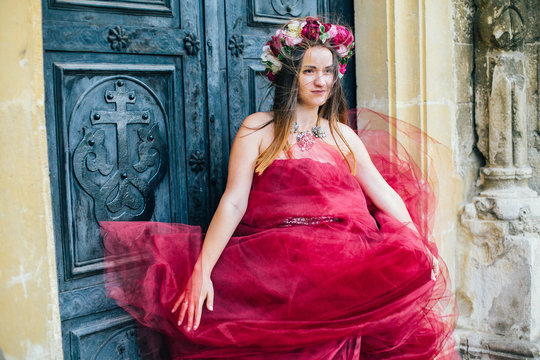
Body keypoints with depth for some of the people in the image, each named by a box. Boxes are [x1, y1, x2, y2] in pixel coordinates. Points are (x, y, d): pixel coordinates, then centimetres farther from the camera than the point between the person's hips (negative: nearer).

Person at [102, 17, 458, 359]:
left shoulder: (343, 135, 17)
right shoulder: (258, 129, 4)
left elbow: (384, 193, 14)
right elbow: (233, 203, -5)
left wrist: (421, 247, -1)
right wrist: (201, 271, -17)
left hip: (345, 254, 4)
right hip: (277, 254, -4)